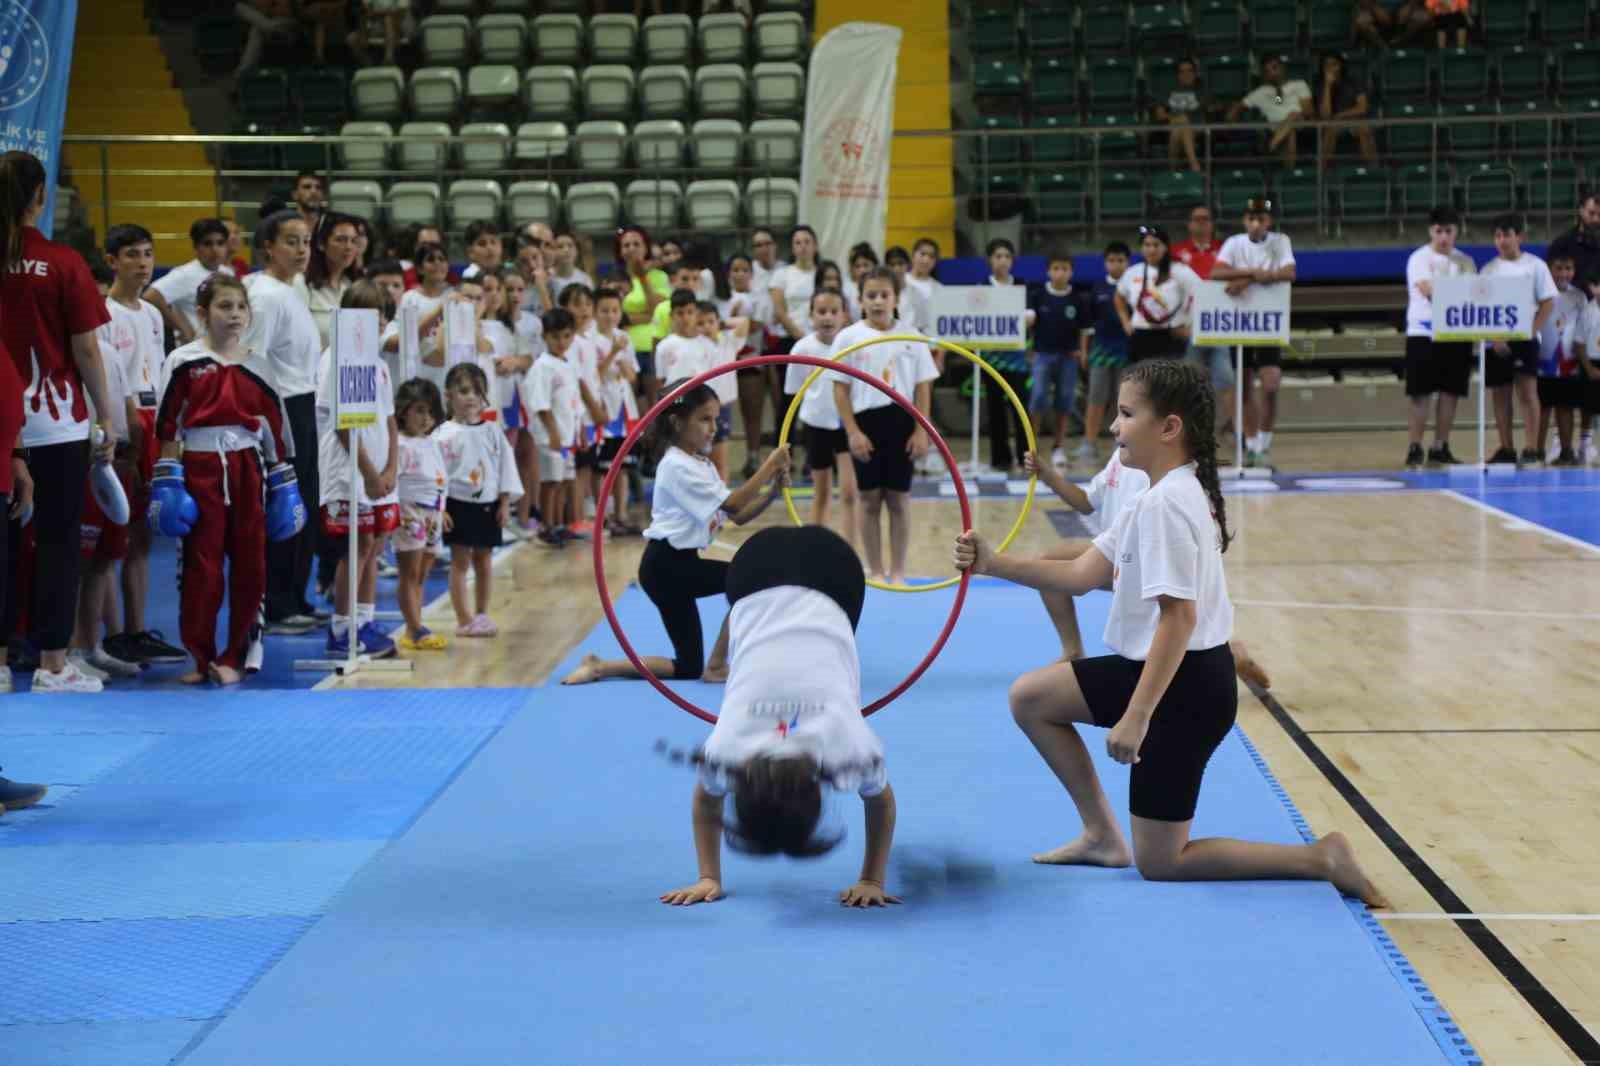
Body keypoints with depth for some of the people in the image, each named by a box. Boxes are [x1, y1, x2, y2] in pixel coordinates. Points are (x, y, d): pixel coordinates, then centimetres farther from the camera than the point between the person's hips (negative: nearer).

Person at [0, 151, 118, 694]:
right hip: (56, 423, -3)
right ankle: (52, 664, 6)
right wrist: (107, 416, 3)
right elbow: (86, 351, -7)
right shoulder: (63, 264, -9)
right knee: (57, 541, 4)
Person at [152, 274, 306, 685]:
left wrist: (283, 482, 9)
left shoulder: (259, 364, 9)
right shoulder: (184, 362, 0)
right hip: (200, 467, -3)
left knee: (250, 565, 2)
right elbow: (168, 425, -1)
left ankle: (234, 657, 12)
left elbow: (275, 425, 12)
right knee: (201, 565, 1)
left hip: (248, 467, 3)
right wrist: (167, 481, -6)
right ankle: (200, 656, 10)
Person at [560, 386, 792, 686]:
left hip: (679, 564, 9)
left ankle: (599, 666, 9)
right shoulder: (677, 466, -15)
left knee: (689, 668, 8)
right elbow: (733, 505, -20)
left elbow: (739, 517, 7)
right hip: (666, 567, -9)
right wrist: (769, 466, -21)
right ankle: (716, 666, -9)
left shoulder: (703, 466, 14)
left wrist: (773, 491, -8)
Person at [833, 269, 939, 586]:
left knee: (899, 499, 5)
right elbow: (841, 389, -1)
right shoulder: (849, 338, -1)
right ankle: (876, 571, 14)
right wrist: (852, 432, -8)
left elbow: (923, 388, 5)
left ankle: (898, 572, 13)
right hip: (866, 421, -1)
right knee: (870, 499, 5)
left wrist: (921, 431, -3)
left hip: (901, 421, 1)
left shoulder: (911, 338, 3)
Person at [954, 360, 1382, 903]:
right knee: (1030, 697, 15)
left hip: (1186, 686, -10)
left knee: (1159, 861, 0)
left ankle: (1322, 858, -1)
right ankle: (1102, 836, 18)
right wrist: (994, 563, 0)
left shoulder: (1165, 503, -23)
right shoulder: (1160, 495, 9)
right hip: (1151, 668, 10)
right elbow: (1082, 574, 8)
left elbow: (1179, 617, -28)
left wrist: (1135, 718, -27)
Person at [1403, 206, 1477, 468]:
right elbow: (1428, 290, -19)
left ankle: (1440, 448, 13)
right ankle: (1414, 448, 0)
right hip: (1424, 332, -5)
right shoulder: (1420, 258, -3)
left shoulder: (1465, 261, 12)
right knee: (1420, 393, -4)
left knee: (1450, 392, 5)